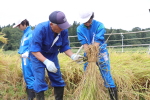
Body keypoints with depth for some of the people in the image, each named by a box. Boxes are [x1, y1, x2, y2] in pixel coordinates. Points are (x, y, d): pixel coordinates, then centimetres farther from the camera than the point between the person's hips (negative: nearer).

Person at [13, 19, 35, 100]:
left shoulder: (30, 33, -11)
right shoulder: (24, 34, 19)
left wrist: (26, 54, -20)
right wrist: (21, 52, 10)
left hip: (28, 58, -10)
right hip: (24, 58, 10)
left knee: (29, 77, -8)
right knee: (27, 77, 14)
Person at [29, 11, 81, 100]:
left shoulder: (64, 30, -19)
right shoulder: (41, 29, -33)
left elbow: (65, 46, -9)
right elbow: (34, 50, -33)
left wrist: (73, 56, -29)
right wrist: (46, 61, -46)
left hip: (52, 56, 5)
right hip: (38, 56, -4)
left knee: (58, 80, 7)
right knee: (40, 81, -10)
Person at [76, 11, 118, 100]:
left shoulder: (99, 25, -13)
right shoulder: (80, 29, -5)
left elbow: (97, 43, -21)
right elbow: (85, 44, -11)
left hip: (100, 52, -3)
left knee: (107, 75, -5)